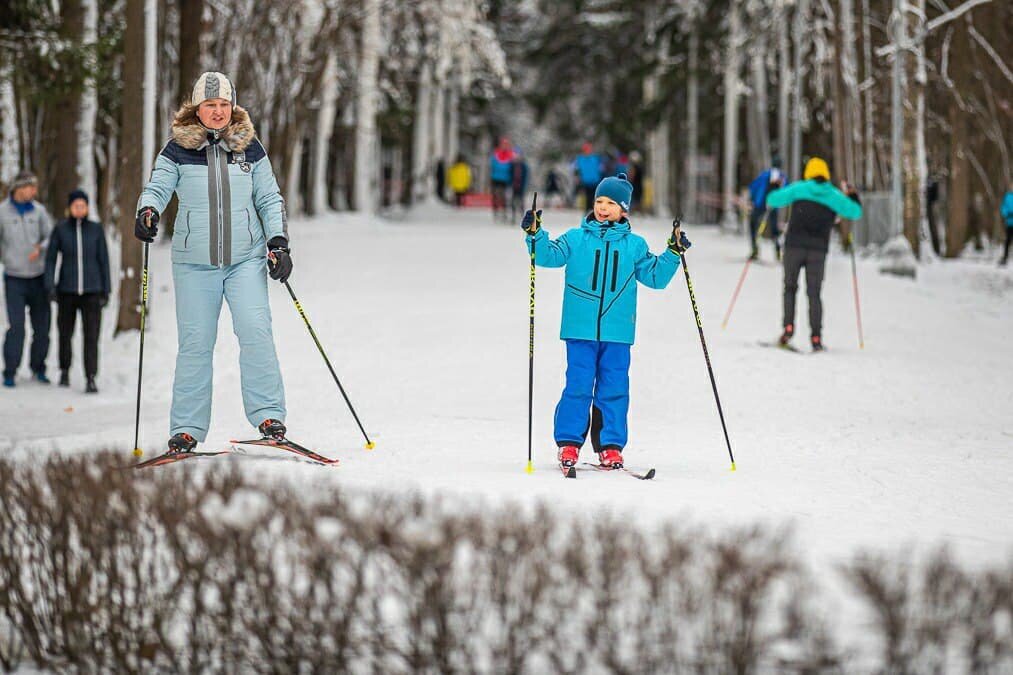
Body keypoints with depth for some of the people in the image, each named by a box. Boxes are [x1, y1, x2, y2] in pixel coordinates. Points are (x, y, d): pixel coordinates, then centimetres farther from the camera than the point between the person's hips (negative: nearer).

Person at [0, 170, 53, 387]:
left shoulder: (38, 210, 5)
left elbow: (51, 237, 4)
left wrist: (40, 248, -16)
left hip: (38, 277, 3)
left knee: (42, 327, 5)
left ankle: (38, 368, 21)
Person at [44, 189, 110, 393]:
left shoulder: (96, 229, -1)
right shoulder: (60, 230, -2)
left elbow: (103, 260, 3)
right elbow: (51, 259, 0)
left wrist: (106, 290, 0)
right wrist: (50, 286, -11)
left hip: (91, 291, -1)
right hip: (67, 290, 1)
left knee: (91, 335, -11)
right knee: (65, 333, 12)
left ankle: (90, 380, -12)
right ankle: (65, 372, 34)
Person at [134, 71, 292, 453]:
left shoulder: (250, 148, 6)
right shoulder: (179, 150, 2)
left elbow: (269, 199, 10)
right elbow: (157, 188, -2)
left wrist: (278, 242, -1)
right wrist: (147, 212, -24)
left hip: (246, 259, 0)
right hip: (194, 263, 0)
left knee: (255, 332, -15)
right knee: (195, 344, 0)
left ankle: (268, 415, -11)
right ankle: (187, 428, 7)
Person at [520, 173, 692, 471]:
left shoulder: (634, 245, 10)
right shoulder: (576, 239, 7)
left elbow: (656, 276, 14)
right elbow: (549, 256, 0)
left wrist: (673, 252, 2)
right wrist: (535, 234, -15)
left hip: (617, 332, 1)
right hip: (580, 329, -1)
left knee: (614, 388, 3)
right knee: (578, 386, -3)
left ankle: (610, 446, 9)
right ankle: (568, 442, 4)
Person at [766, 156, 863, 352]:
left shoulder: (799, 189, 3)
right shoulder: (834, 195, 8)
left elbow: (773, 200, 1)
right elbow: (856, 212, 14)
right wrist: (852, 194, 30)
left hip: (794, 246, -1)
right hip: (818, 249, 1)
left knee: (790, 288, 13)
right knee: (814, 293, 6)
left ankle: (788, 327, -5)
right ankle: (816, 338, -3)